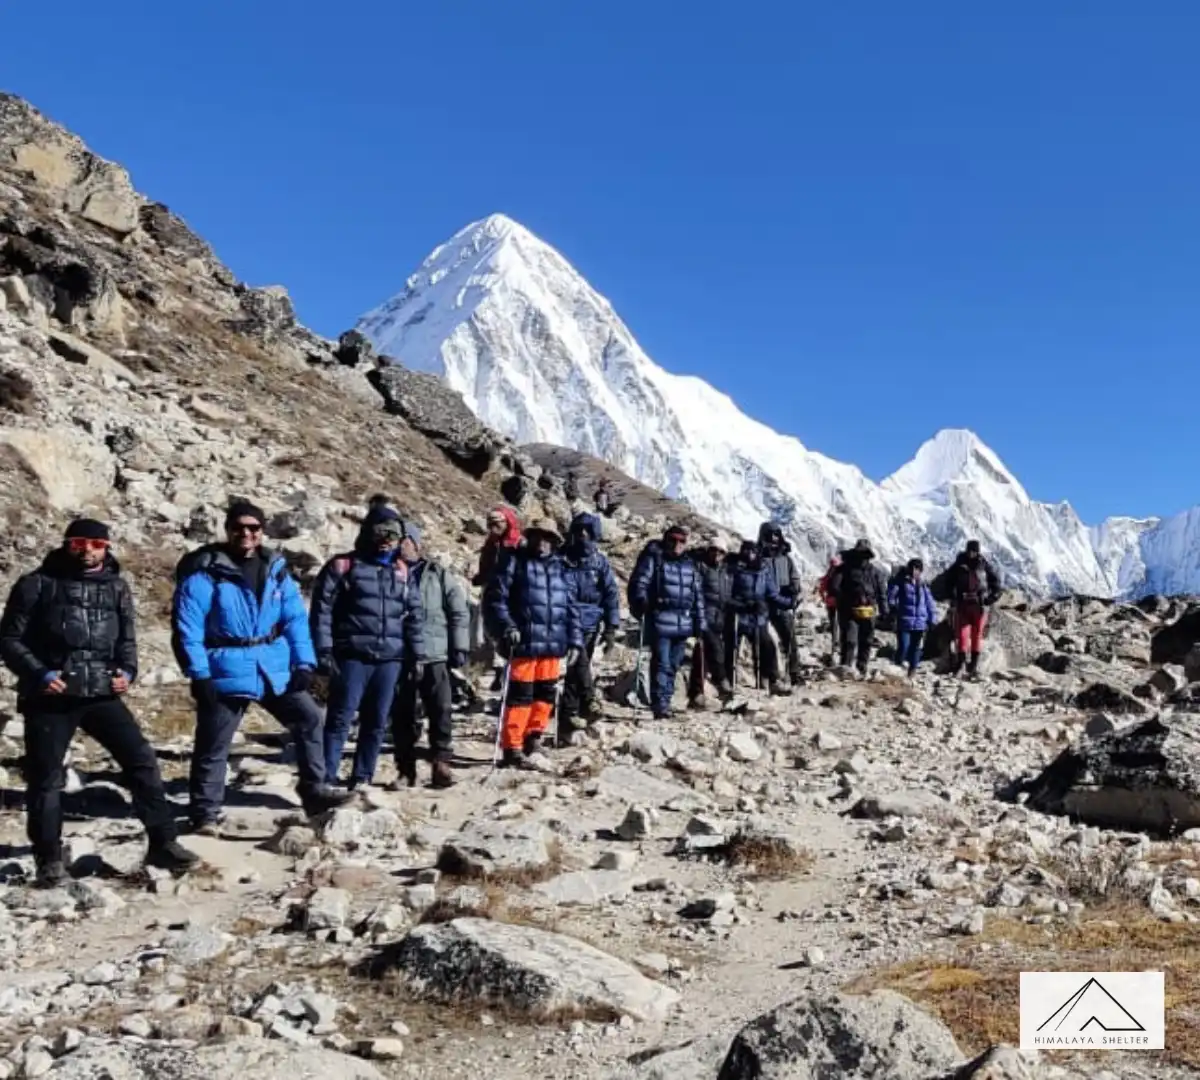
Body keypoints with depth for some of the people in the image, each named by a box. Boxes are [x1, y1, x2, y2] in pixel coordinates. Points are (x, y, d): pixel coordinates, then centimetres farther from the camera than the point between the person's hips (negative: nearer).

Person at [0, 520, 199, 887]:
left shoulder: (116, 586, 9)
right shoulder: (37, 585, -1)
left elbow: (126, 638, 16)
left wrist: (126, 671, -3)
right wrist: (38, 673, -14)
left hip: (102, 694, 2)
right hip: (49, 697, -2)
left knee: (142, 759, -6)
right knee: (46, 779, 5)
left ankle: (162, 844, 3)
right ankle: (49, 861, 19)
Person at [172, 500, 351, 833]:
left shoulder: (275, 568, 6)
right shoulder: (205, 570, -10)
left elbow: (295, 617, 5)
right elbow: (187, 625, -13)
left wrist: (304, 662, -4)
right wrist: (198, 674, -17)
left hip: (276, 668, 5)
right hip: (226, 671, -5)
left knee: (309, 718, 7)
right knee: (213, 744, 4)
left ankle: (314, 790, 19)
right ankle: (206, 811, 17)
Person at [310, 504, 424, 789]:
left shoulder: (402, 571, 14)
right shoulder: (343, 565, -2)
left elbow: (414, 615, 18)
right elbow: (322, 610, -5)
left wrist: (417, 654, 13)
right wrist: (323, 651, -12)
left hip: (391, 658, 5)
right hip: (353, 656, -5)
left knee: (377, 722, 9)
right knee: (340, 719, -3)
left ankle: (362, 778, 18)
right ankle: (326, 779, 1)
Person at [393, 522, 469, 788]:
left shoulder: (439, 573, 5)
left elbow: (458, 612, 5)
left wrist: (459, 647, -1)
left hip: (435, 655, -1)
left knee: (440, 711, -4)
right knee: (401, 714, 5)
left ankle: (441, 762, 4)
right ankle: (406, 768, 14)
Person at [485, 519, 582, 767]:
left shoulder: (560, 568, 16)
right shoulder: (514, 561, 1)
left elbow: (571, 607, 18)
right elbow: (495, 598, -4)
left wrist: (574, 640, 12)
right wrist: (506, 626, -16)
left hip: (553, 644, 5)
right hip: (523, 642, -5)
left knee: (546, 693, 11)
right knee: (521, 695, -5)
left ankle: (533, 733, 30)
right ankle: (512, 748, 2)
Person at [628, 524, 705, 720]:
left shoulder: (690, 565, 19)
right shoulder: (653, 559, 2)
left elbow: (698, 594, 21)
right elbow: (639, 582, -7)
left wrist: (699, 621, 16)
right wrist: (640, 602, -25)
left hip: (683, 623, 6)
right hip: (660, 621, -6)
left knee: (673, 665, 9)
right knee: (661, 664, -10)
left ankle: (665, 702, 16)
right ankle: (660, 705, -10)